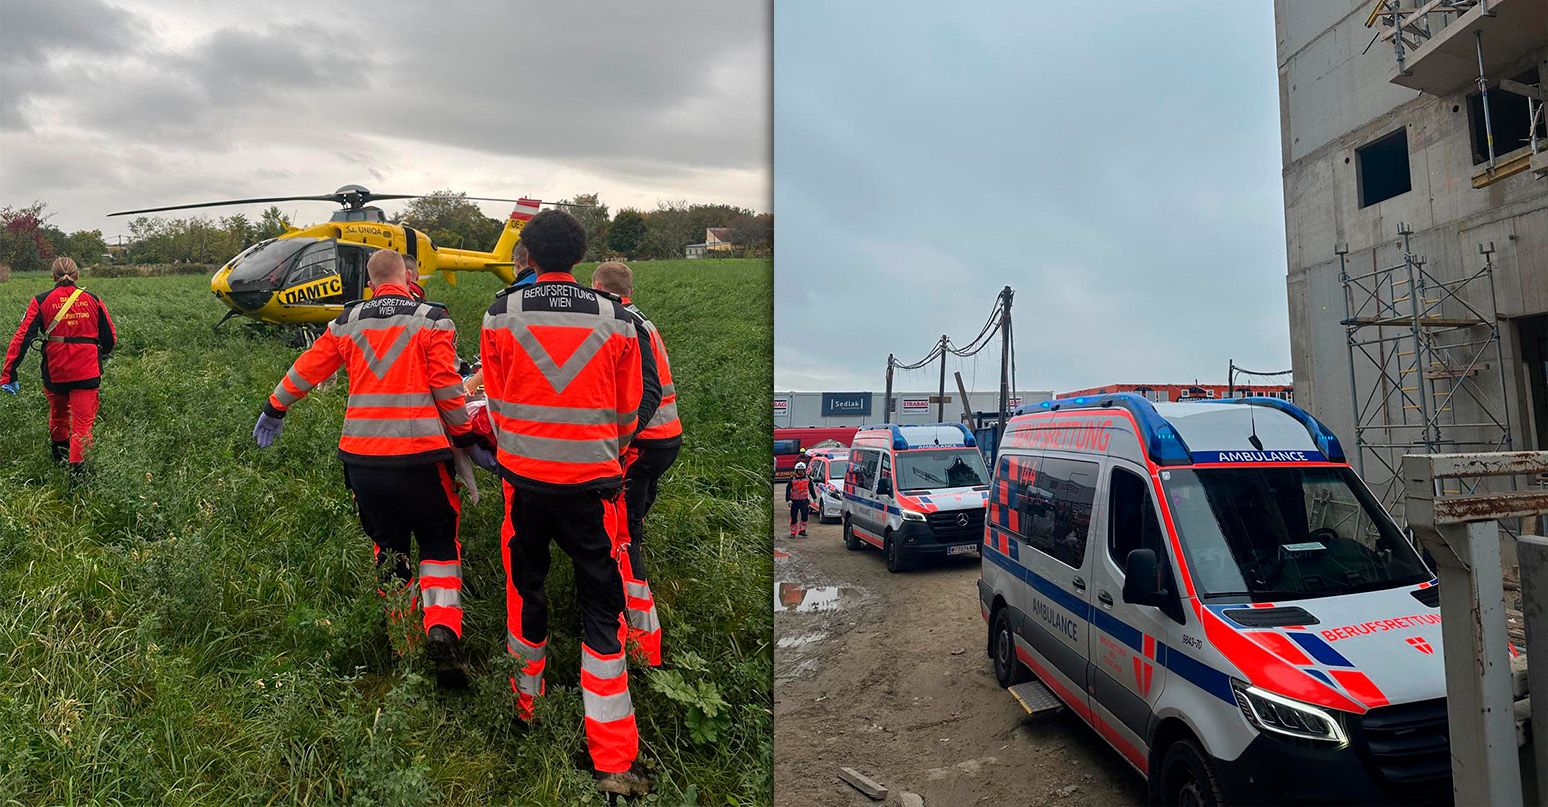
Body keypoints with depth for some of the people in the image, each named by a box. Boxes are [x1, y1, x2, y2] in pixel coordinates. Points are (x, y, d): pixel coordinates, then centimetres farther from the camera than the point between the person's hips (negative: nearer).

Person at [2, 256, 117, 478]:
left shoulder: (41, 301, -1)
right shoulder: (93, 299, 1)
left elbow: (22, 337, -7)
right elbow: (110, 337, 5)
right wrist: (102, 356, 27)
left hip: (54, 371, 1)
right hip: (87, 371, -1)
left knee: (58, 412, 26)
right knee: (82, 422, 0)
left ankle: (58, 453, 46)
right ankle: (77, 467, -13)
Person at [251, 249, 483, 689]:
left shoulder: (347, 322, 10)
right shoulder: (431, 319, -3)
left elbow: (307, 369, 19)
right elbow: (446, 387, -8)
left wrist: (274, 409, 35)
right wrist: (464, 434, 4)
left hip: (362, 456, 3)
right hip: (419, 455, -3)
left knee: (388, 544, 20)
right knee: (439, 544, 8)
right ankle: (442, 632, -10)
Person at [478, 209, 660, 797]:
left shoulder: (501, 312, -1)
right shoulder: (616, 319, -2)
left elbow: (495, 401, 7)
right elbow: (627, 413, 6)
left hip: (522, 474, 2)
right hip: (592, 483, -1)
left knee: (525, 588, 23)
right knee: (602, 609, 4)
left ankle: (525, 700, 41)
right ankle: (613, 760, 4)